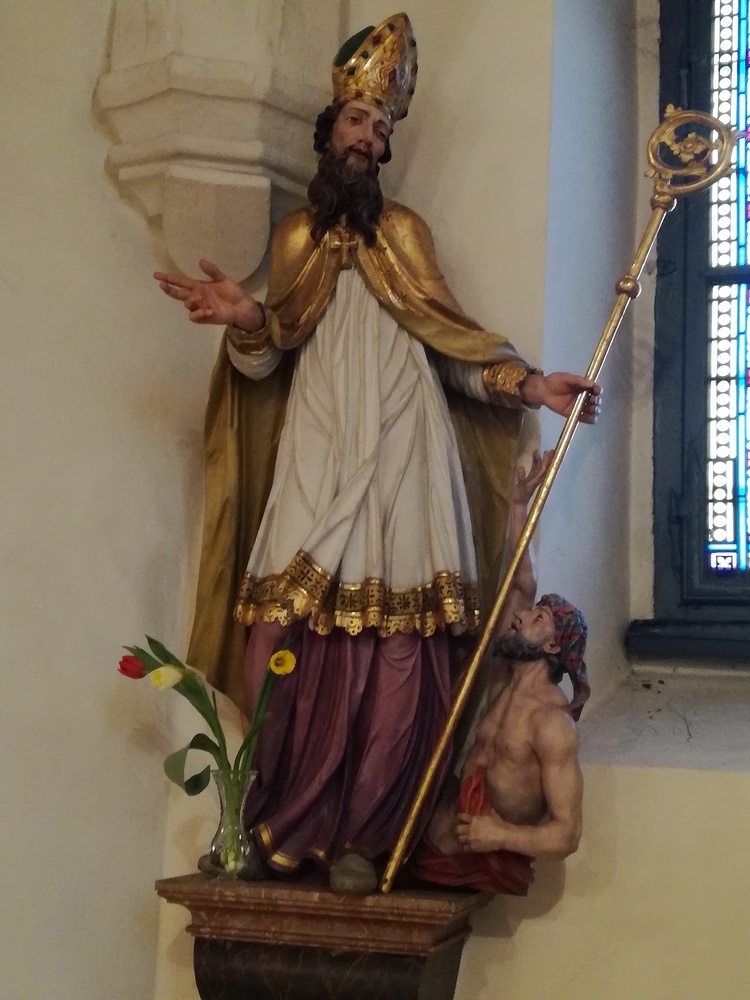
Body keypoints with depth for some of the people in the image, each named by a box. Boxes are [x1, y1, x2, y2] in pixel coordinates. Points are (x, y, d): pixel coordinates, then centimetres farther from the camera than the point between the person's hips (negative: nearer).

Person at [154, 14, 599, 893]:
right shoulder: (296, 235, 19)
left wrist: (529, 385, 0)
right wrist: (246, 320, -12)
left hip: (399, 442, 0)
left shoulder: (404, 230, 19)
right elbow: (269, 357, 10)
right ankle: (282, 830, -6)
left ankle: (357, 838, -7)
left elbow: (448, 343, 13)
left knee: (394, 653, -10)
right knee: (299, 636, -13)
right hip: (319, 444, 0)